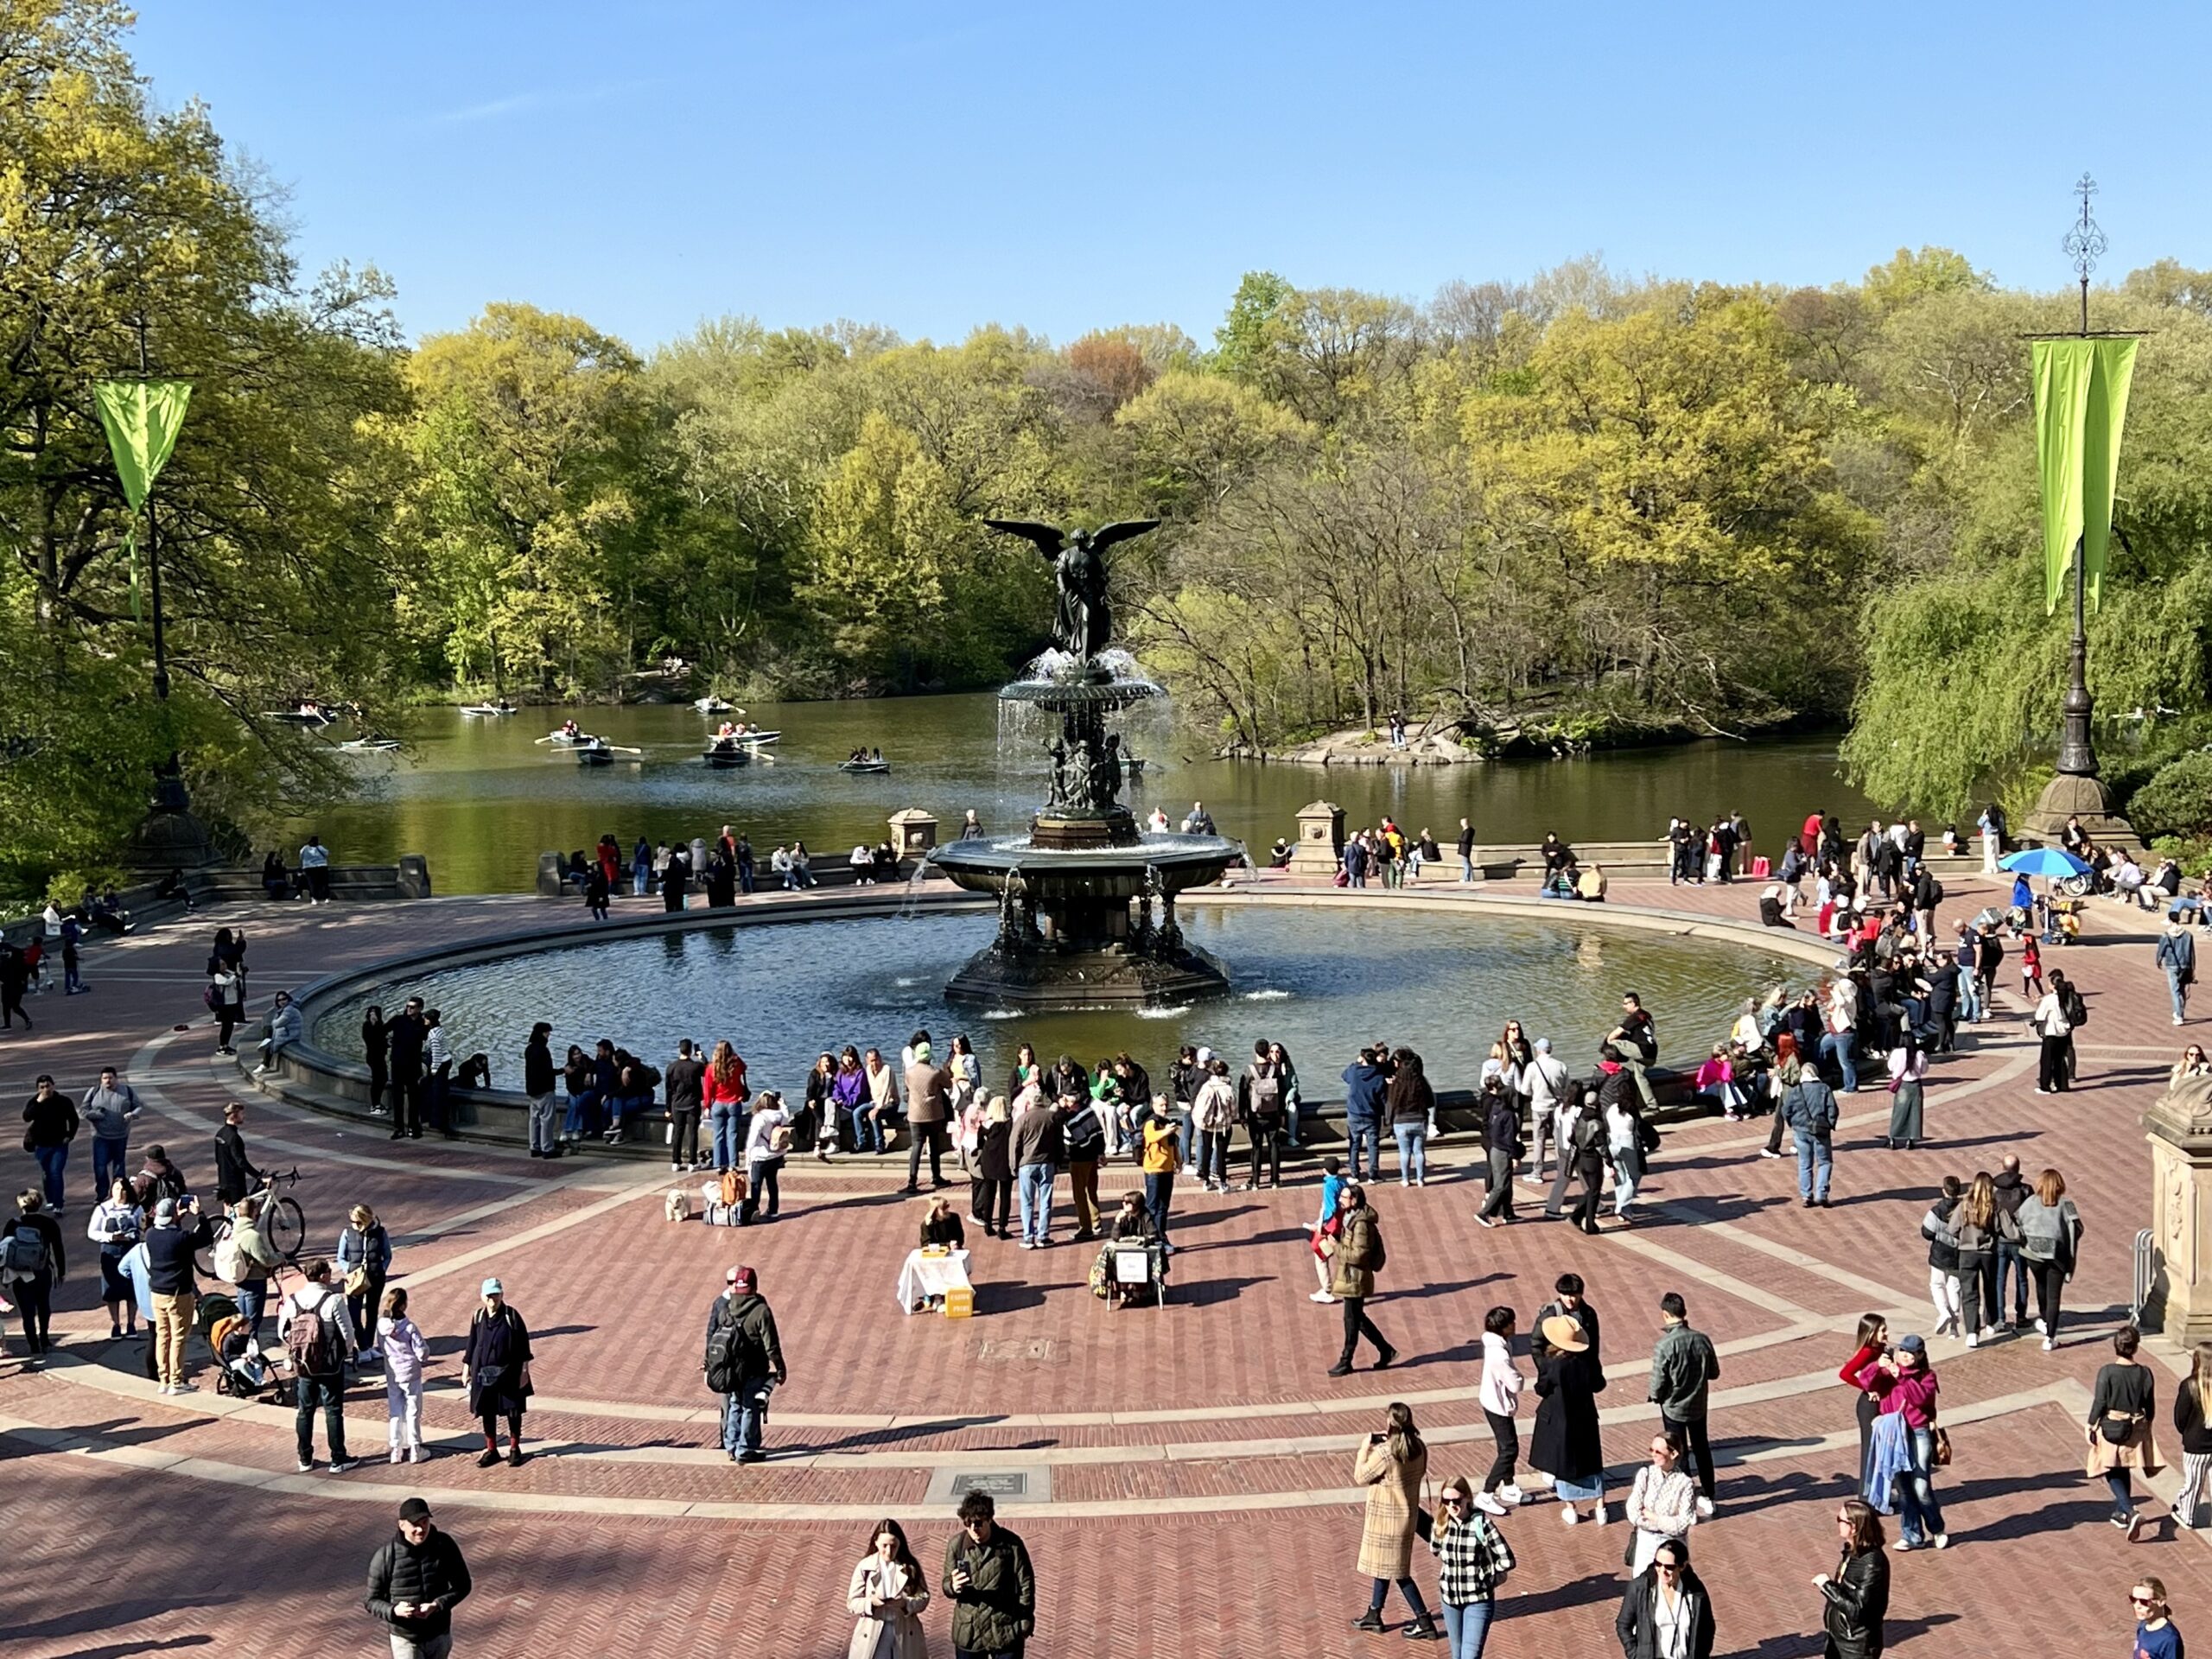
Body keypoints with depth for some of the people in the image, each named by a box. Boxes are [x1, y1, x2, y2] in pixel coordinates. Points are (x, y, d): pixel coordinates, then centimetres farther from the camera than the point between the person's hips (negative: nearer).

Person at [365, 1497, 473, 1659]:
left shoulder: (445, 1545, -12)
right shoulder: (385, 1557, -18)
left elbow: (463, 1585, -5)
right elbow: (372, 1601, -9)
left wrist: (437, 1606, -22)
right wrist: (393, 1610, -31)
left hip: (439, 1635, 3)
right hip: (405, 1638, -3)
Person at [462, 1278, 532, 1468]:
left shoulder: (512, 1317, -10)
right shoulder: (478, 1317, 0)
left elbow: (523, 1344, -7)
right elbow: (471, 1344, 8)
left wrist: (524, 1370, -8)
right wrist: (466, 1369, 8)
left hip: (509, 1374, -3)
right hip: (484, 1375, 3)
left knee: (513, 1412, 8)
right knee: (487, 1413, 10)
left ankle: (514, 1449, 23)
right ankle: (491, 1450, 24)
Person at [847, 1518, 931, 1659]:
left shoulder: (910, 1566, -2)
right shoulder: (865, 1567, -5)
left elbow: (924, 1597, -1)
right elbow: (852, 1603, -4)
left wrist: (906, 1603, -22)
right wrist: (871, 1602, -24)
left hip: (904, 1633, 1)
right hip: (872, 1634, -1)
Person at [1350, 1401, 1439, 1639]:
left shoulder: (1384, 1452, -26)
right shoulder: (1418, 1448, -5)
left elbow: (1361, 1476, -13)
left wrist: (1365, 1448, -5)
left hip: (1386, 1517, -8)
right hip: (1407, 1512, 8)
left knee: (1398, 1572, 3)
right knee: (1384, 1566, 22)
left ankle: (1424, 1622, 6)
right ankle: (1374, 1614, 34)